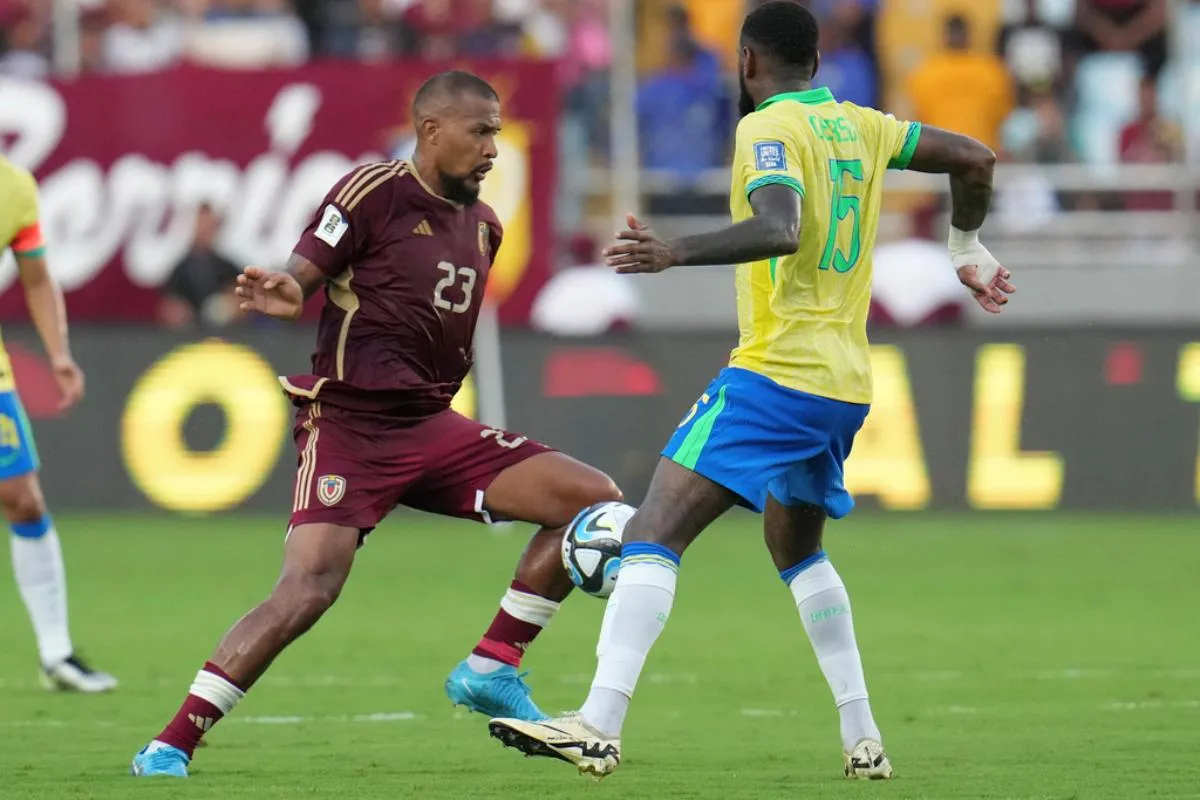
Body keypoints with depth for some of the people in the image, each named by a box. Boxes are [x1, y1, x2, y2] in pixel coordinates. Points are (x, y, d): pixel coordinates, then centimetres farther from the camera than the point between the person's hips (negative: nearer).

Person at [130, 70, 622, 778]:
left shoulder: (482, 225, 14)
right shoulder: (374, 193, -7)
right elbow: (300, 277, -12)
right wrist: (284, 295, -33)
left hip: (431, 427, 7)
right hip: (348, 425, -7)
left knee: (597, 501, -3)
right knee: (310, 588, -25)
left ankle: (490, 670, 4)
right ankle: (171, 745, -16)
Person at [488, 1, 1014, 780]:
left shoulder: (768, 129, -8)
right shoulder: (860, 127, 15)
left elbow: (779, 230, -25)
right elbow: (974, 158, 23)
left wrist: (675, 252, -33)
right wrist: (969, 249, 38)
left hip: (776, 373, -8)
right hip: (847, 385, 8)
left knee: (653, 534, -13)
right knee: (799, 552, 28)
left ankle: (600, 725, -25)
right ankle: (864, 738, 23)